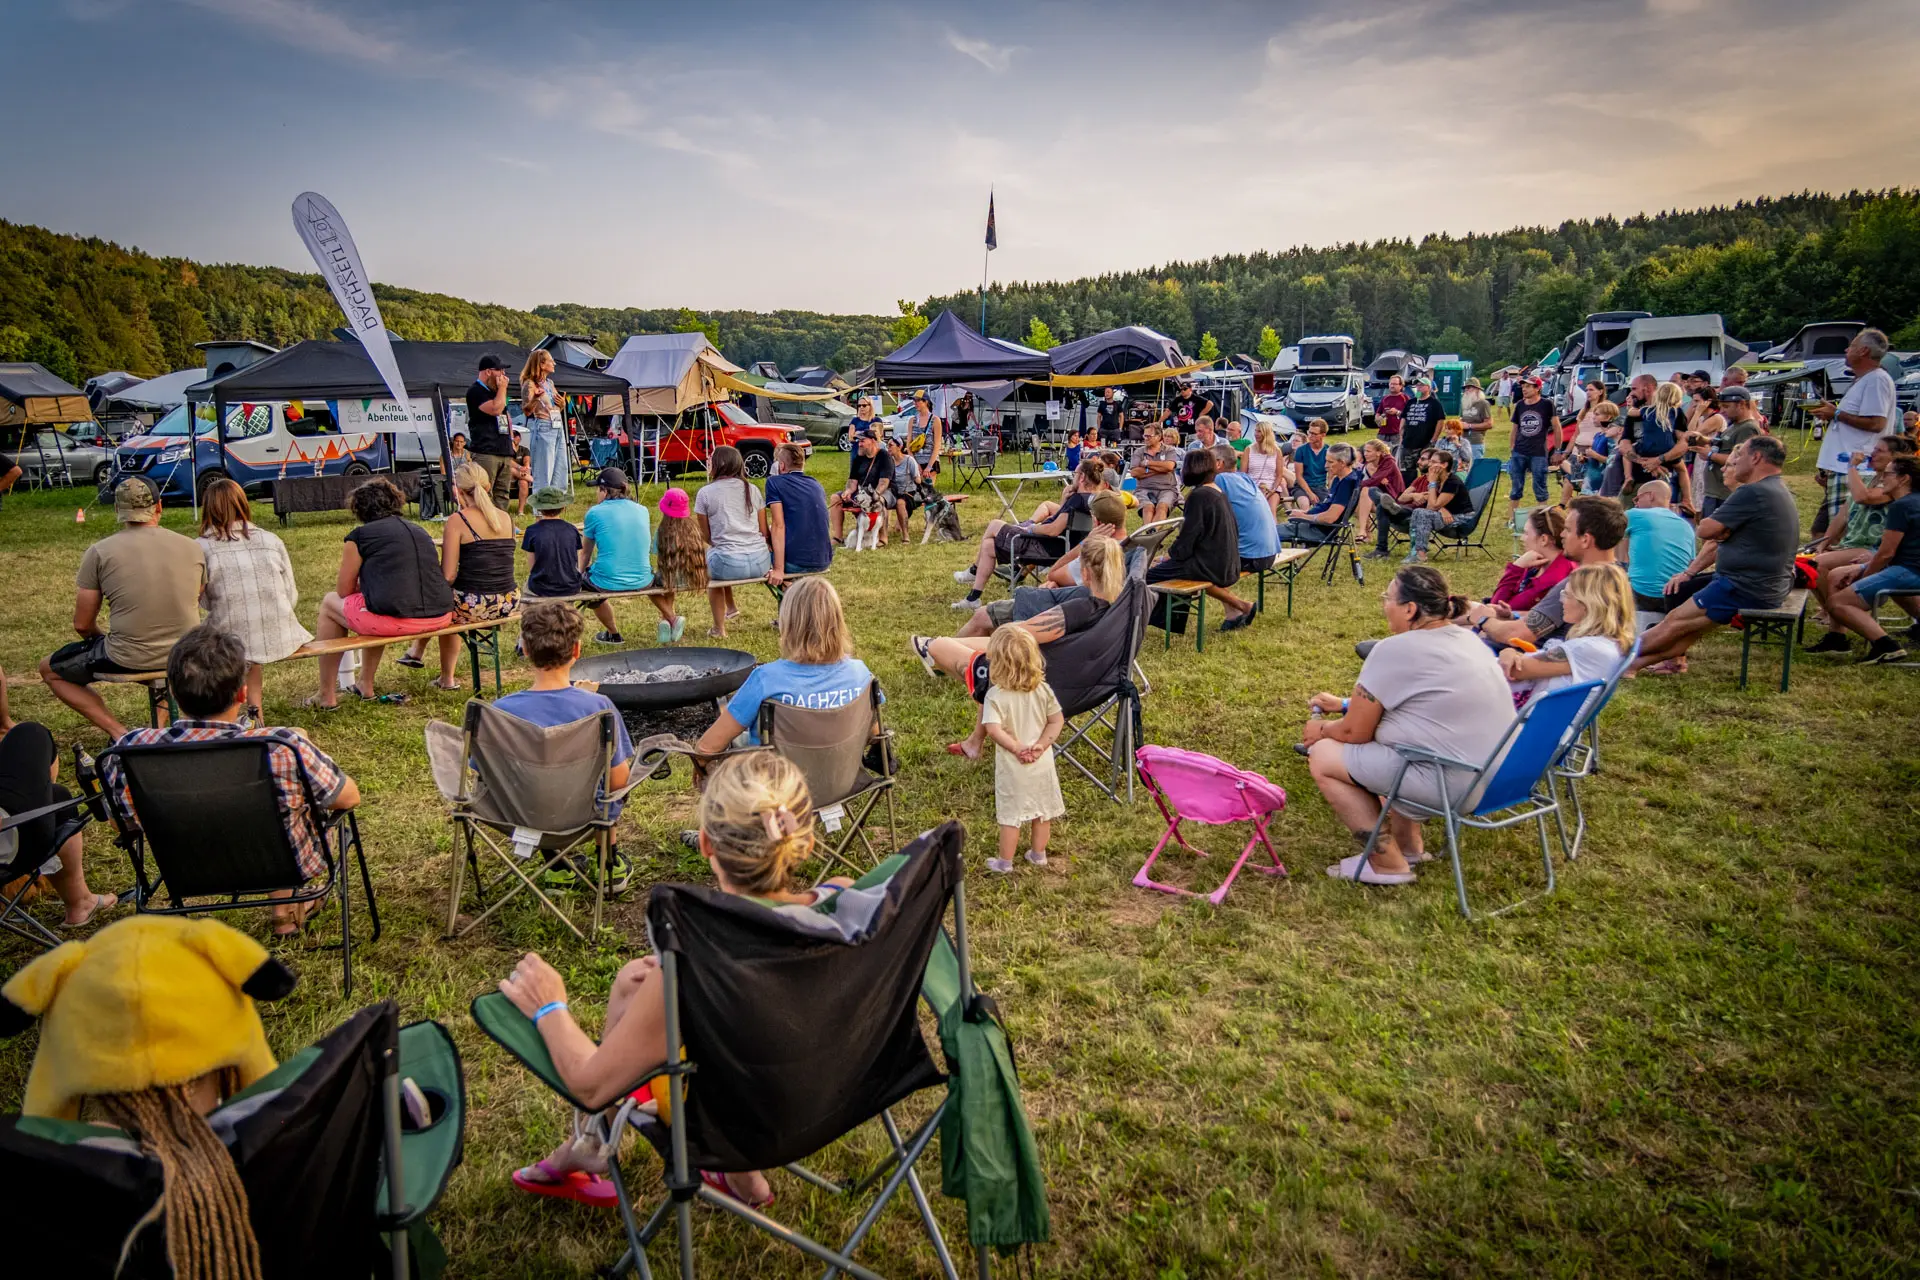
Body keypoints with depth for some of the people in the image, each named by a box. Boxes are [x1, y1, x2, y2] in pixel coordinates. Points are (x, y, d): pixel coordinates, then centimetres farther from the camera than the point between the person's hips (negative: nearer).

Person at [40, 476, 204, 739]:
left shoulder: (100, 552, -6)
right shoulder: (193, 548, 1)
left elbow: (82, 625, -1)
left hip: (128, 660, -3)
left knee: (49, 670, 24)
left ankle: (118, 732, 7)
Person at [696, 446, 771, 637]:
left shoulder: (705, 493, 0)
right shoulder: (752, 489, 11)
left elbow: (707, 537, 7)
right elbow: (764, 532, 11)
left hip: (729, 565, -4)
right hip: (761, 562, 4)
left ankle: (719, 628, 32)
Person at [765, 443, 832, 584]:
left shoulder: (775, 482, -4)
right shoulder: (816, 484, 14)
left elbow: (778, 526, -14)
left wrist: (779, 570, -18)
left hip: (796, 562, -6)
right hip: (824, 561, 6)